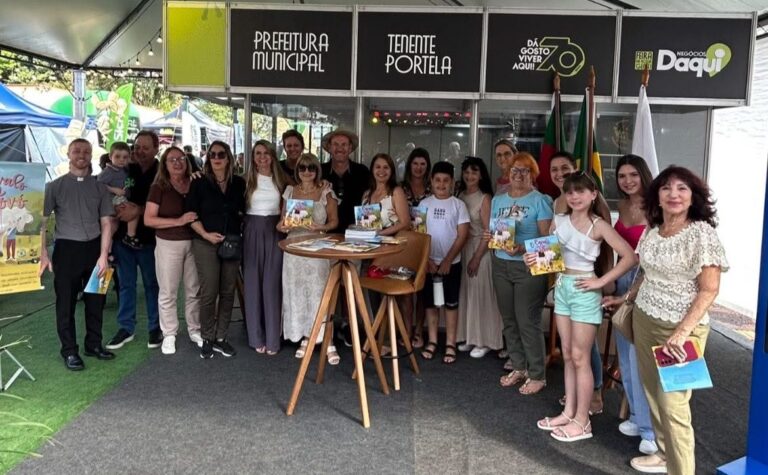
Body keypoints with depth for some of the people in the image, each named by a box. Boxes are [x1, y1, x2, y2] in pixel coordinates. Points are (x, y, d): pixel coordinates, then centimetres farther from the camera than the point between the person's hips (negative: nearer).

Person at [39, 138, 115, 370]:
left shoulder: (99, 188, 6)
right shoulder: (55, 186, 0)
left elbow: (105, 223, 5)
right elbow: (43, 221, 0)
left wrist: (103, 255, -4)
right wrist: (43, 254, -7)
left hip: (94, 248, 3)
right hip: (66, 249, -2)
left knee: (96, 300, 11)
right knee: (66, 302, 3)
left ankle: (94, 344, 26)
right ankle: (69, 351, 15)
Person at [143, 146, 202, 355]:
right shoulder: (159, 188, -4)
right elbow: (148, 219, -11)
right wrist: (179, 221, -18)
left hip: (194, 242, 3)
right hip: (168, 244, -3)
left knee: (194, 290, 10)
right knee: (168, 293, 4)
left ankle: (195, 330, 24)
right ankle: (169, 334, 17)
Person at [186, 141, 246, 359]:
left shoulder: (239, 183, 6)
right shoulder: (199, 183, -2)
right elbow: (191, 214, -4)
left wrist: (240, 231, 3)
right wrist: (205, 234, -15)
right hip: (206, 244, -3)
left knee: (228, 292, 7)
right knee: (208, 293, -3)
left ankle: (220, 338, 18)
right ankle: (207, 339, 12)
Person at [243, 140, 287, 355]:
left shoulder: (280, 179, 6)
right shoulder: (247, 179, 1)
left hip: (274, 233, 1)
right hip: (252, 233, -1)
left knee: (272, 284, 1)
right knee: (253, 283, 4)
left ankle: (272, 337, 8)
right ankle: (257, 336, 14)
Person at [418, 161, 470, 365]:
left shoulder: (458, 205, -3)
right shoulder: (424, 203, 1)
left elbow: (462, 235, -6)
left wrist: (447, 261, -11)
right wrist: (426, 259, -8)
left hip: (451, 262, -2)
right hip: (428, 262, 2)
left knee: (451, 303, 5)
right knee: (430, 302, 8)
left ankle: (450, 344, 13)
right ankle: (432, 341, 19)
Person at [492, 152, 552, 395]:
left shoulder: (540, 201, -6)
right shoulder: (497, 200, 12)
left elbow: (546, 238, -11)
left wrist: (523, 248, -25)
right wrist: (490, 238, -3)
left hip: (528, 267, -6)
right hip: (501, 265, 6)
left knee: (528, 322, -3)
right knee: (509, 320, 11)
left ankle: (537, 375, 9)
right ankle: (518, 367, 26)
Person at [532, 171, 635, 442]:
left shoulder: (598, 226, -11)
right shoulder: (558, 221, 5)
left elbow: (629, 257, -14)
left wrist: (601, 282, -15)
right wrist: (534, 259, -9)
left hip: (584, 291, -6)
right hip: (562, 286, 6)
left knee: (580, 357, 0)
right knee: (567, 355, 13)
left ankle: (582, 422, 12)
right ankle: (569, 412, 25)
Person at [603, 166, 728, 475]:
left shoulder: (701, 233, -14)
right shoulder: (652, 231, 5)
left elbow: (709, 290, -16)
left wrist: (682, 332, -22)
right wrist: (626, 297, 23)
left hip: (680, 328, -6)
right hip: (644, 320, 7)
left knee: (673, 404, -5)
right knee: (653, 394, 16)